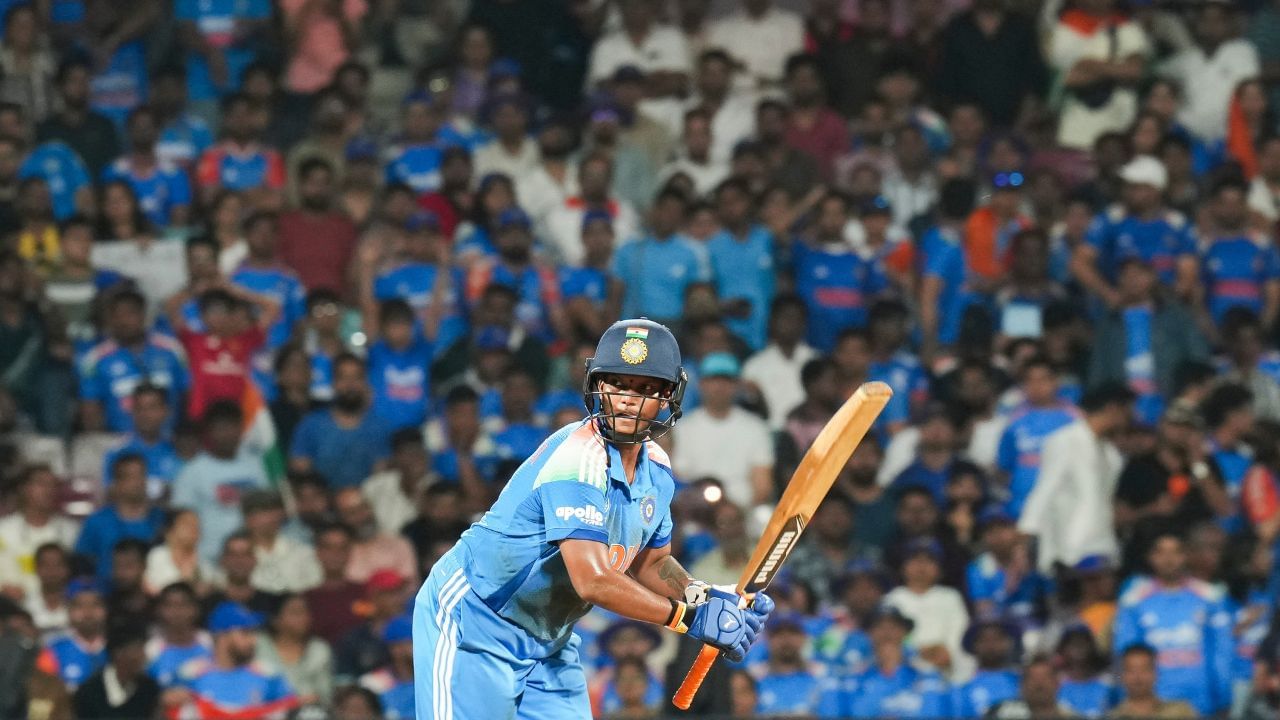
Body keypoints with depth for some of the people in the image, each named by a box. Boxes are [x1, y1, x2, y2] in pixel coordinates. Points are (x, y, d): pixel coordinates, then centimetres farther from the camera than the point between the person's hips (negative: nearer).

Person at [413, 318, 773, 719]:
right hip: (472, 623, -9)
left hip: (549, 644, 9)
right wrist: (690, 616, -27)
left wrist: (707, 599, -5)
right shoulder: (579, 459, -26)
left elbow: (650, 562, 15)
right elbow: (593, 580, -32)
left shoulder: (655, 470, 3)